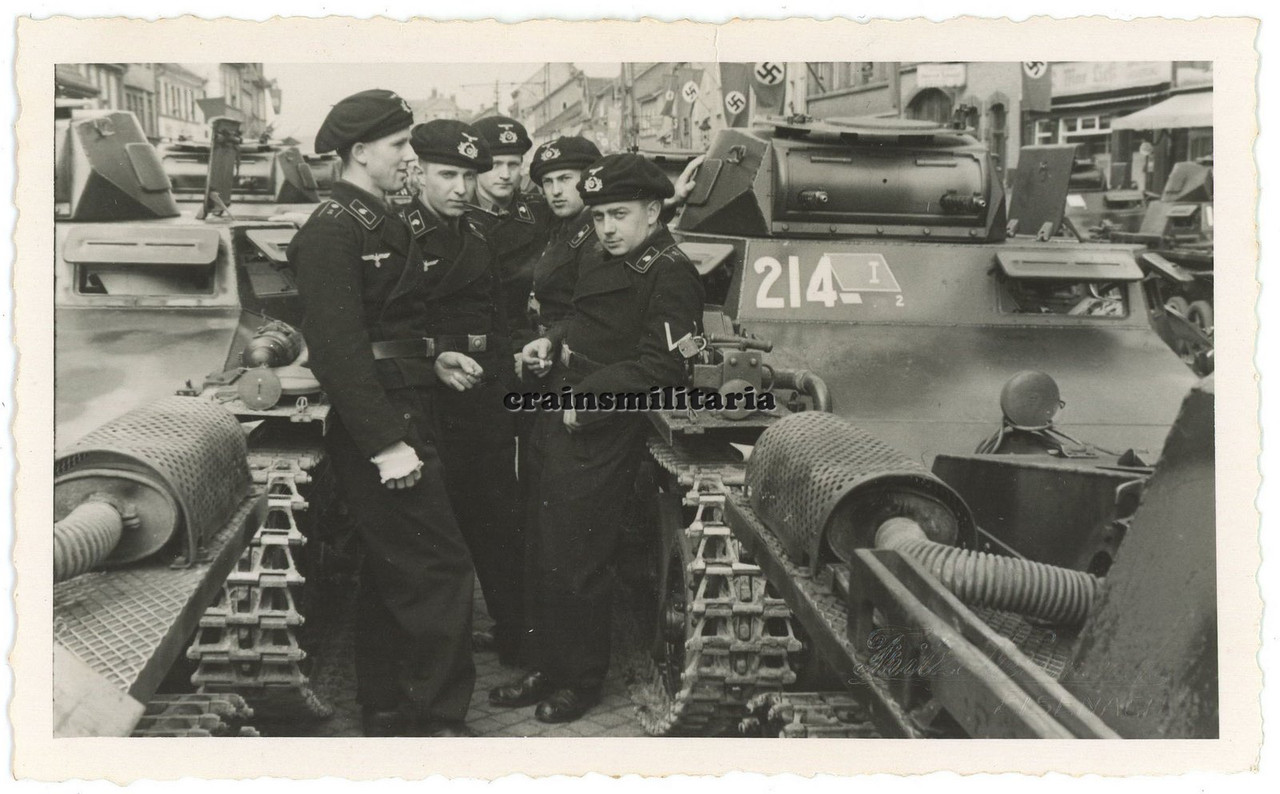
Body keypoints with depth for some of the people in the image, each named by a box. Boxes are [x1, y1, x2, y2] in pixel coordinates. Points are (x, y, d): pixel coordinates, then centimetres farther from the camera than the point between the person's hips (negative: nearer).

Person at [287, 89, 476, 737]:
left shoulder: (380, 224, 18)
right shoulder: (332, 230, -14)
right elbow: (337, 347, -21)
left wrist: (430, 361, 9)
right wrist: (385, 442, -24)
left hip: (400, 419, 10)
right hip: (377, 428, -10)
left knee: (390, 574, 16)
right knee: (439, 569, -8)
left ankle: (385, 713, 27)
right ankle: (439, 721, 1)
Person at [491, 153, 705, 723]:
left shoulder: (670, 275, -11)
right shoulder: (604, 266, 18)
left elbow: (660, 366, -21)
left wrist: (586, 399, -20)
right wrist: (552, 346, 11)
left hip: (600, 441, -9)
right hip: (560, 426, 9)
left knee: (574, 564, -1)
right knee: (543, 555, 15)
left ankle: (584, 680, 18)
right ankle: (549, 668, 29)